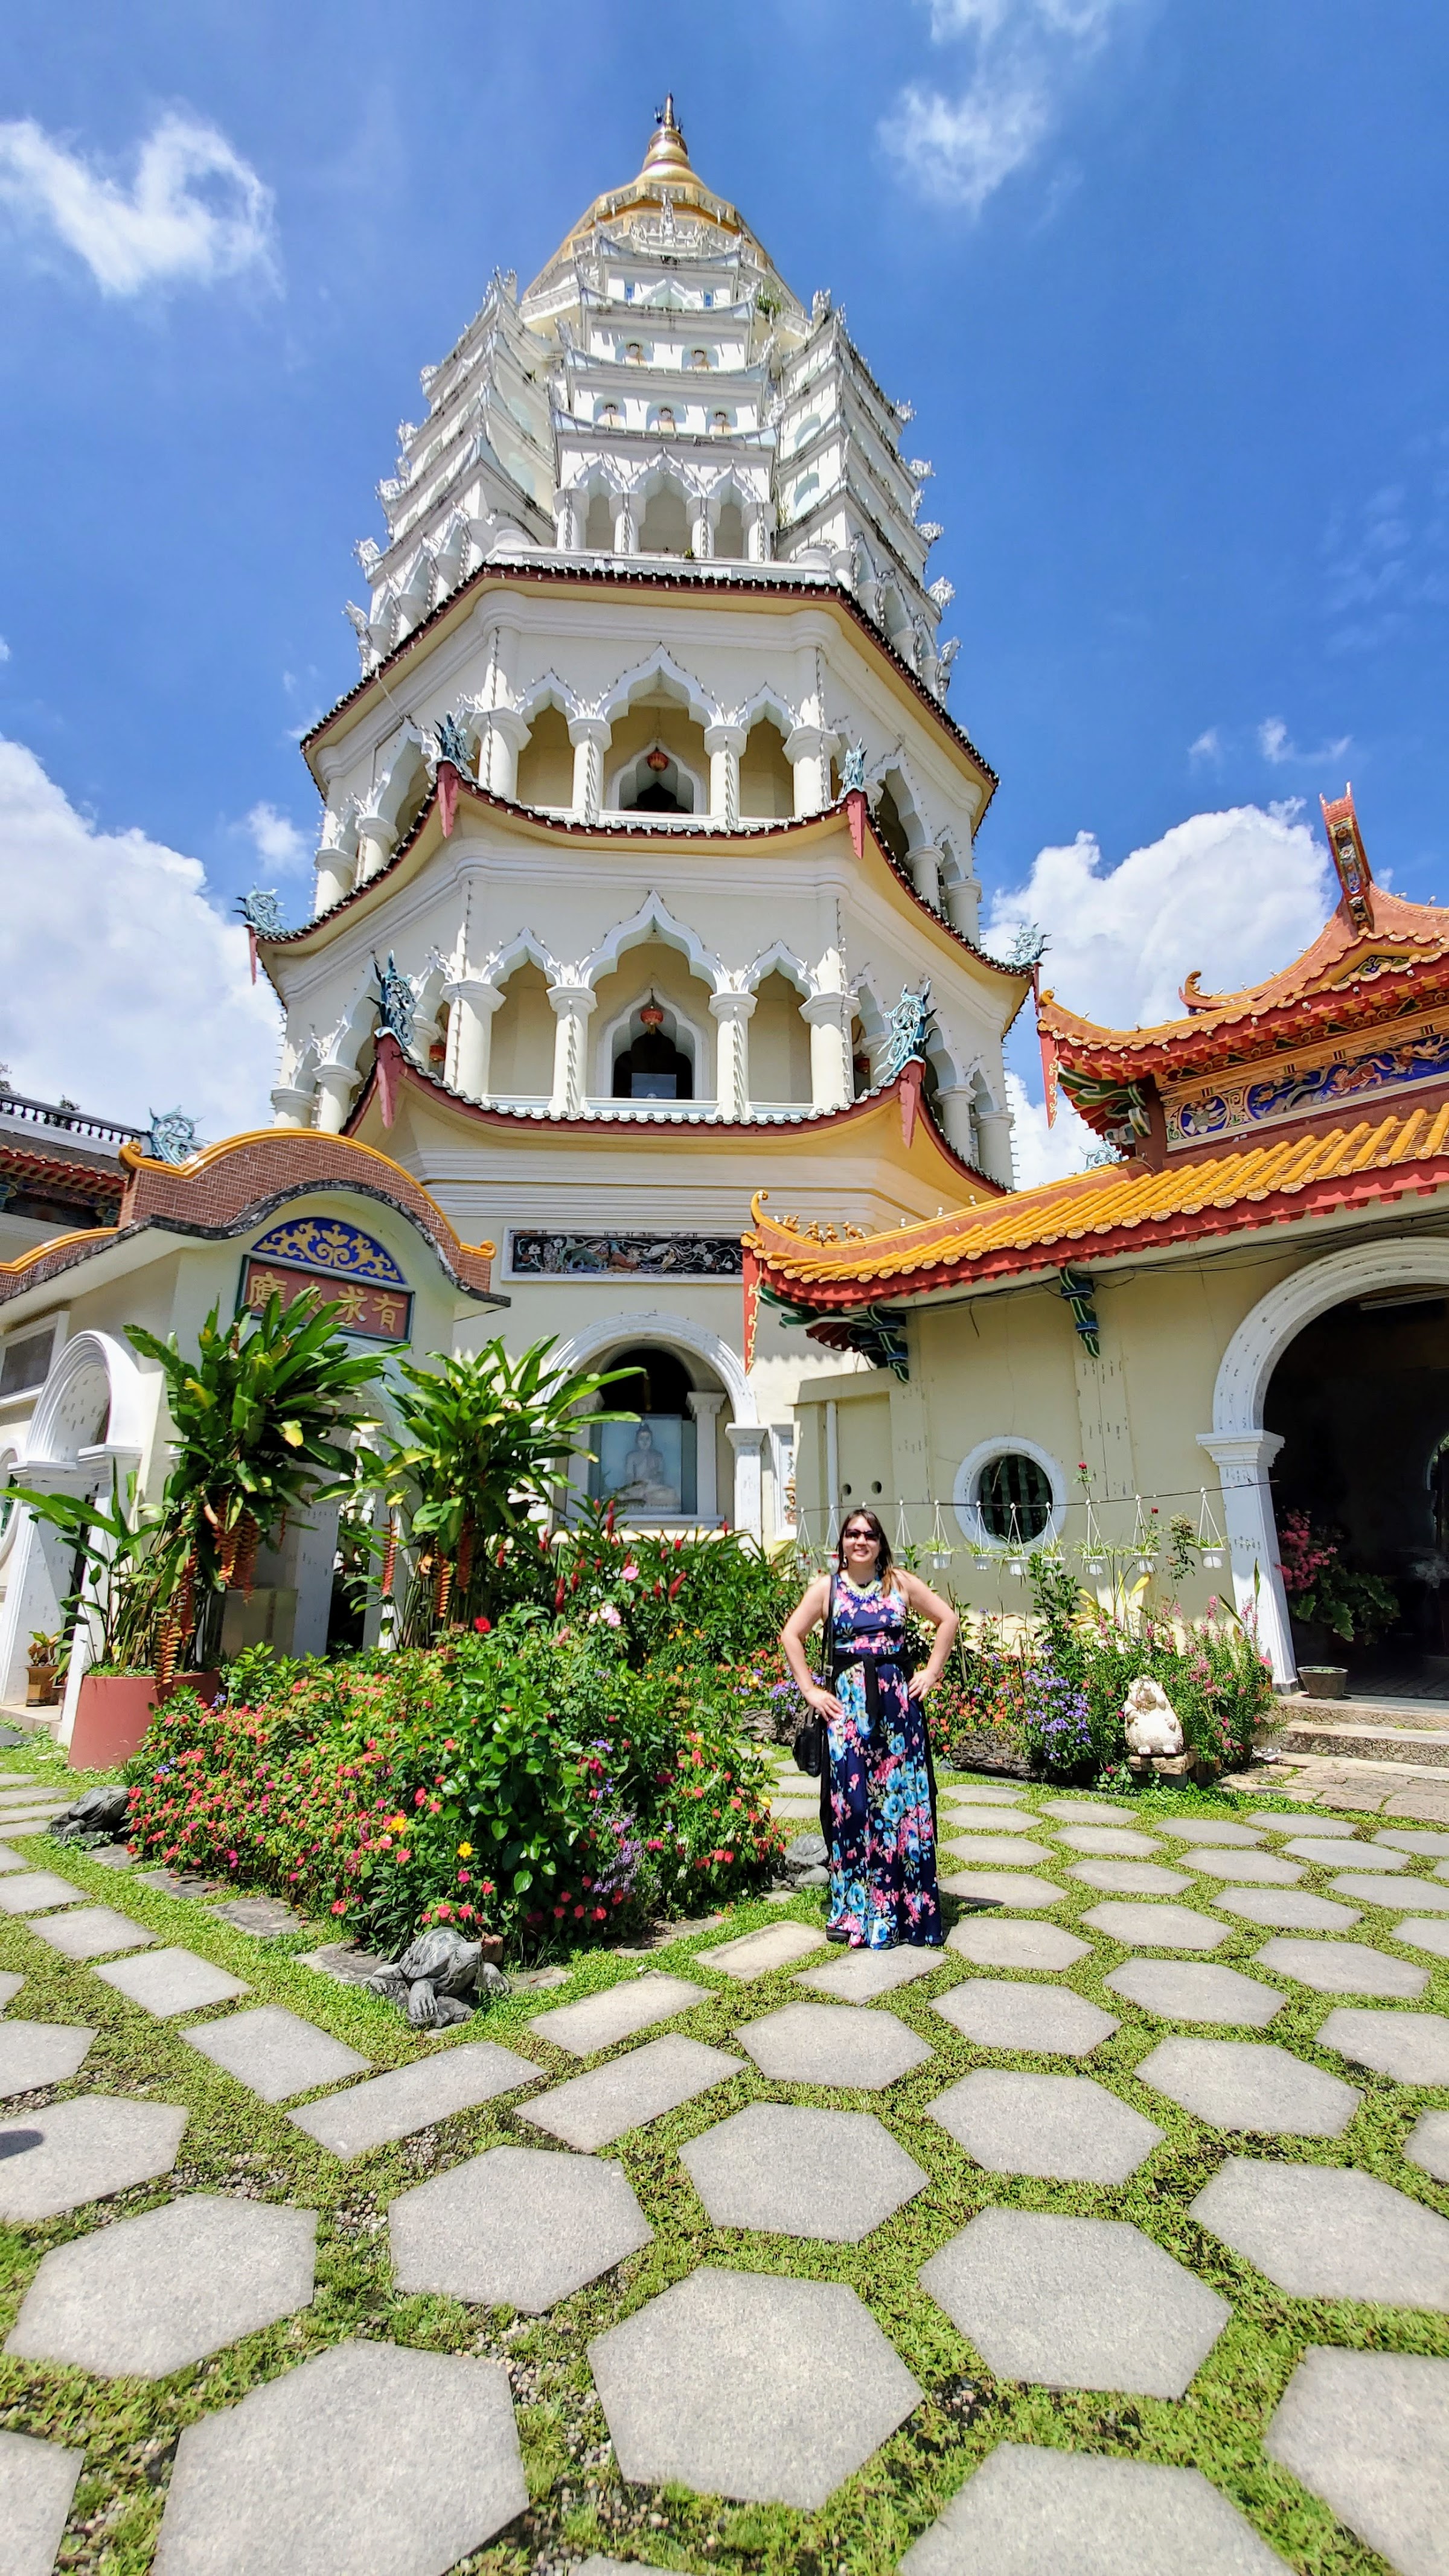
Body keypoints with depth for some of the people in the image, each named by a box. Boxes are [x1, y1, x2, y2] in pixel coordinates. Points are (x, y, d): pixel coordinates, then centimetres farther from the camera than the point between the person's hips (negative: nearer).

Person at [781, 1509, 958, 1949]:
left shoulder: (900, 1582, 4)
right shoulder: (827, 1587, 2)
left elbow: (948, 1619, 9)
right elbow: (791, 1636, 3)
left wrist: (932, 1672, 3)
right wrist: (810, 1690, -2)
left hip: (897, 1700, 1)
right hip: (847, 1701, -1)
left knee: (905, 1799, 5)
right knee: (851, 1801, 2)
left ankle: (911, 1908, 20)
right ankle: (853, 1911, 17)